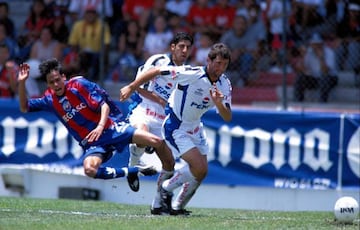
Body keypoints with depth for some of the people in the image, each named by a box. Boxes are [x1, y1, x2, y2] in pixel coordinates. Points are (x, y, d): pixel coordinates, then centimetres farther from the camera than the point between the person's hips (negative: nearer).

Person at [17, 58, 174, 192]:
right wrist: (21, 83, -6)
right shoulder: (50, 100, 4)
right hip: (91, 143, 2)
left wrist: (101, 127, -26)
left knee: (157, 142, -15)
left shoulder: (79, 84, -6)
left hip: (110, 128, -2)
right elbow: (25, 108, 9)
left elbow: (104, 104, -9)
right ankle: (130, 172, -13)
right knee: (89, 169, -34)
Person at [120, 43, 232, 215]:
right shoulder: (191, 74, -26)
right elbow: (155, 71, -20)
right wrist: (131, 87, -15)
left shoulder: (225, 84, -7)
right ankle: (166, 188, 6)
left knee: (201, 172, 9)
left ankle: (177, 207, 28)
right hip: (175, 128, -7)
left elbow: (227, 118, -9)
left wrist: (218, 104, -30)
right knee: (199, 167, -18)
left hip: (195, 127, 7)